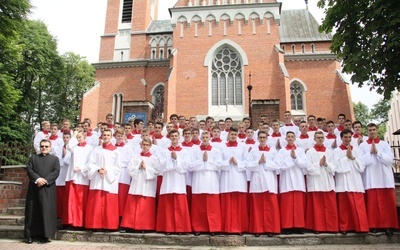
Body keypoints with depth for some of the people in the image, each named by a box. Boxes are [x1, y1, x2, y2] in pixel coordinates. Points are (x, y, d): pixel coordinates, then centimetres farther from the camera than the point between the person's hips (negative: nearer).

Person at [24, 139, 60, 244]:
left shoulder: (55, 159, 12)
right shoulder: (33, 157, 16)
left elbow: (56, 172, -1)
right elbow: (29, 170, 2)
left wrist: (45, 180, -14)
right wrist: (37, 179, -15)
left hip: (48, 189, -1)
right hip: (34, 188, 2)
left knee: (47, 211, -4)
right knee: (32, 211, 3)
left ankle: (45, 235, 0)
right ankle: (29, 235, 10)